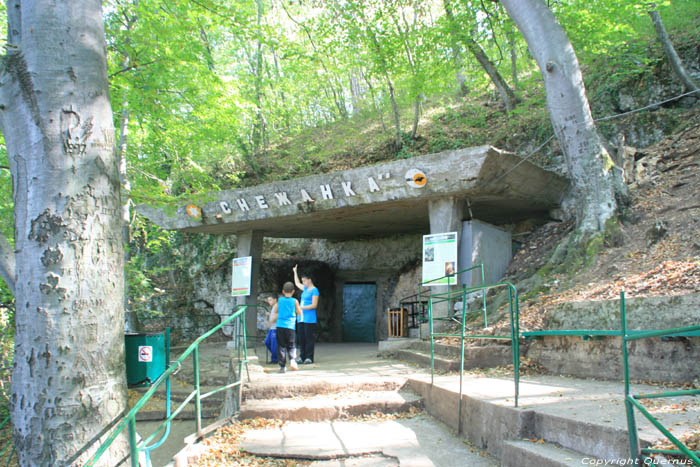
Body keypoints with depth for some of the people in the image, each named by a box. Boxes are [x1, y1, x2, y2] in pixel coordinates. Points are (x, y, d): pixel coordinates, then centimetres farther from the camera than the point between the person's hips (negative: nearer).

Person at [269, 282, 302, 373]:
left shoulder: (279, 300, 6)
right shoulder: (295, 301, 0)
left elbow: (276, 311, 19)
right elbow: (299, 312, 12)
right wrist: (297, 308, 30)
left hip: (280, 326, 1)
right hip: (290, 327, -1)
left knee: (281, 346, 6)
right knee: (291, 346, 9)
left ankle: (282, 366, 4)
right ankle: (292, 359, -16)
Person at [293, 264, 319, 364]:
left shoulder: (314, 290, -7)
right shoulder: (305, 289, 17)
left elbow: (314, 305, -13)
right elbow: (297, 283, 36)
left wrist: (302, 307, -17)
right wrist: (295, 271, 39)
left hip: (309, 319, -8)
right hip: (302, 318, 8)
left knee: (309, 338, -7)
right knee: (302, 338, 6)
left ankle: (309, 357, -6)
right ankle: (303, 357, 10)